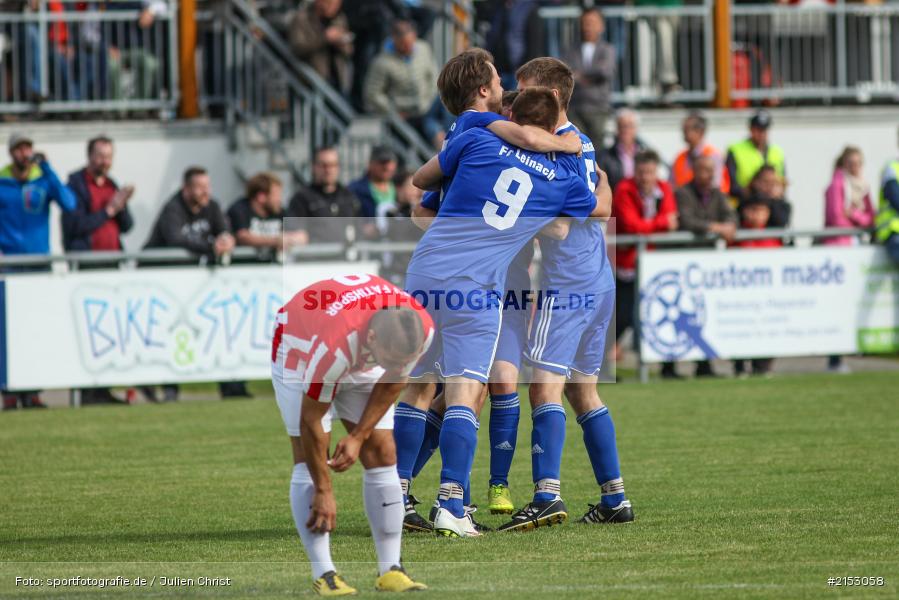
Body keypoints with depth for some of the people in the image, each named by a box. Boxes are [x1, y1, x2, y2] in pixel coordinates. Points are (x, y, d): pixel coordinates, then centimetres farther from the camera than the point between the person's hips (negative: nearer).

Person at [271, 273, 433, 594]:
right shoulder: (335, 344, -45)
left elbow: (393, 381, -8)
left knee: (383, 453, -5)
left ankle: (390, 570, -1)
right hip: (299, 351, -5)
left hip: (361, 363, 5)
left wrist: (359, 436, -13)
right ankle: (323, 574, -12)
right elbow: (310, 422, -31)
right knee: (309, 458, -14)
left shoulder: (421, 328, -31)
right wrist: (323, 491, -23)